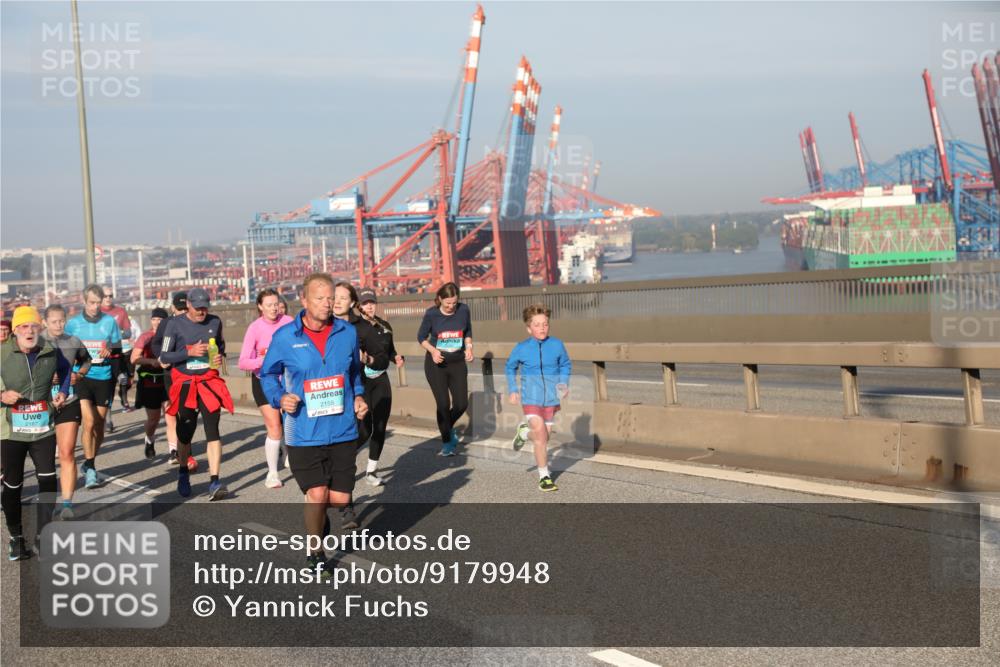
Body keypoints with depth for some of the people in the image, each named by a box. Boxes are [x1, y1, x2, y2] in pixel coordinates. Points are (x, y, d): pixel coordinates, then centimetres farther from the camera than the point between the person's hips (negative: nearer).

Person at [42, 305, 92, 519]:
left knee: (67, 453, -9)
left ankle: (67, 503, -9)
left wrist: (78, 375, 2)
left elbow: (86, 361, 22)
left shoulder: (74, 342, 4)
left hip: (69, 403, 0)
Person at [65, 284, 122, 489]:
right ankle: (90, 468, -11)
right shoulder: (73, 324, 3)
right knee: (89, 421, -17)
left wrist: (110, 349, -11)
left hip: (104, 378, 2)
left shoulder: (110, 321, 5)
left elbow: (118, 347, 10)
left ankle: (90, 464, 26)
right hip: (81, 378, -2)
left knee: (99, 425, 8)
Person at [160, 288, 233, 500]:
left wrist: (220, 355, -1)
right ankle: (183, 473, 36)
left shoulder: (215, 322, 4)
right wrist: (190, 351, -19)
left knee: (212, 430, -10)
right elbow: (164, 357, -5)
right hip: (185, 384, -1)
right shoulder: (175, 324, -5)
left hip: (210, 382, 1)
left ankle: (214, 482, -13)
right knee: (185, 432, 9)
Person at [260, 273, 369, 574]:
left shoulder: (348, 333, 3)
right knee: (317, 495, -10)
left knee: (340, 499, 3)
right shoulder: (285, 337, -4)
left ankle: (314, 511, 40)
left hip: (343, 430, 3)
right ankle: (315, 551, 17)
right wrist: (279, 398, -10)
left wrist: (359, 396, 3)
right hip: (303, 433, -3)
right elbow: (267, 374, 8)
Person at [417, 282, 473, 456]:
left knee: (461, 404, -1)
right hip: (436, 364, -2)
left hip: (458, 363, 3)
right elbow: (421, 337, 0)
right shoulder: (431, 314, -12)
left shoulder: (463, 310, -6)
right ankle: (447, 442, 11)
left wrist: (469, 347, -6)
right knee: (443, 404, -6)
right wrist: (433, 350, -18)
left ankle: (448, 427, 32)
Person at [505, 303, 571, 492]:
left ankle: (524, 431, 47)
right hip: (530, 398, -3)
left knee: (544, 436, 14)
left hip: (551, 398, 3)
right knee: (541, 436, -14)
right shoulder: (521, 349, -6)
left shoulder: (557, 345, -5)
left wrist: (564, 384, -1)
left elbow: (565, 365, 13)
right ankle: (544, 476, -1)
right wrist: (513, 390, 5)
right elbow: (510, 368, 12)